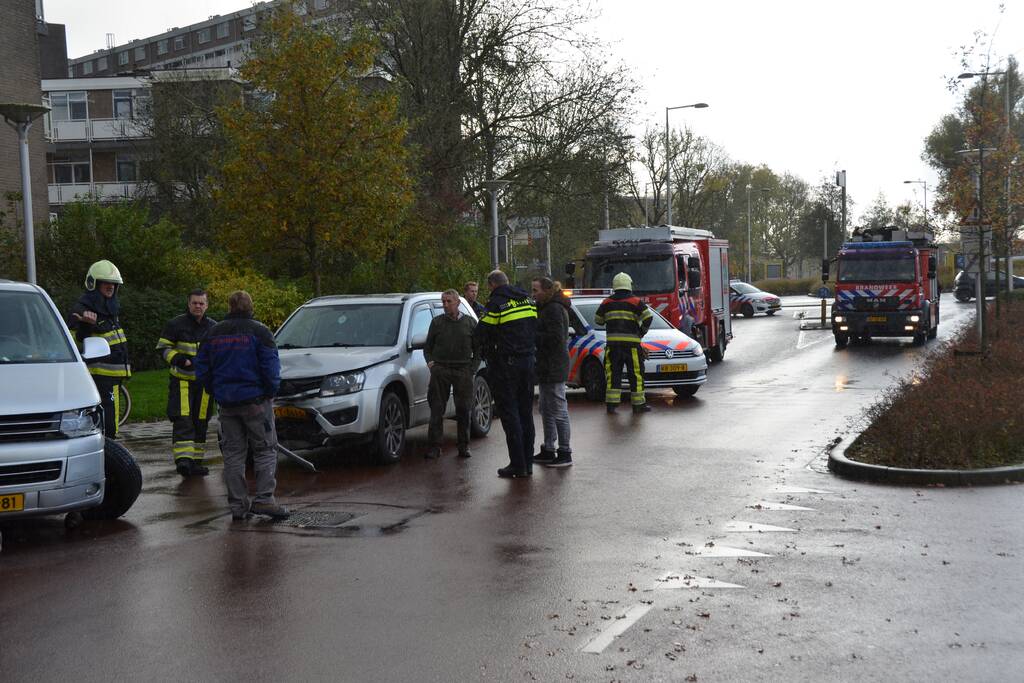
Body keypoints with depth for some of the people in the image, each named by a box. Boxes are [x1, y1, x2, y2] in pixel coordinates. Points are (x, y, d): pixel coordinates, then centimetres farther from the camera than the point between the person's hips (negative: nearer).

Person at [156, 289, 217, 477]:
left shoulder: (213, 328, 11)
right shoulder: (175, 324, -1)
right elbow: (163, 348, 0)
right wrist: (178, 359, -17)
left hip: (204, 382, 4)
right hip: (181, 380, -4)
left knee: (200, 423, 8)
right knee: (182, 420, -15)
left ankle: (195, 461, 17)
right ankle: (183, 459, -18)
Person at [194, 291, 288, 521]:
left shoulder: (213, 333, 8)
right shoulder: (259, 332, -7)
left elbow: (202, 370, 9)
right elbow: (270, 367, -12)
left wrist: (216, 393, 16)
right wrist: (270, 392, 1)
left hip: (226, 404, 4)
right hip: (255, 399, -4)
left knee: (232, 452, 9)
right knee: (265, 449, 2)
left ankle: (237, 504, 8)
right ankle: (263, 499, -8)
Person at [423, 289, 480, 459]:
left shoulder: (470, 322, 11)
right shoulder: (437, 322, 12)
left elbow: (478, 349, 13)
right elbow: (427, 347, 17)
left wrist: (472, 369, 1)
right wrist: (430, 362, -1)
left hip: (463, 370, 0)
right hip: (440, 370, 0)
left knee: (464, 410, 1)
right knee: (437, 409, -3)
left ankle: (464, 446, 11)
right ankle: (435, 446, 0)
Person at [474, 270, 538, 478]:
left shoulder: (496, 304, -13)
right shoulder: (528, 300, 9)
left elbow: (480, 336, -10)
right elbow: (536, 330, 12)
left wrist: (486, 351, 10)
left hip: (505, 364, -7)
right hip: (527, 361, 7)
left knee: (509, 413, -2)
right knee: (525, 412, 13)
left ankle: (518, 465, -3)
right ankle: (527, 463, 17)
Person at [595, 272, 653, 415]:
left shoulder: (607, 302, 7)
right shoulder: (635, 302, -1)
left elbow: (598, 320, 16)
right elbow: (648, 317, -9)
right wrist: (642, 332, 5)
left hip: (612, 343, 2)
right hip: (631, 343, -2)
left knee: (613, 373, 6)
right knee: (636, 374, 4)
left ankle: (611, 403, 1)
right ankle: (638, 404, 7)